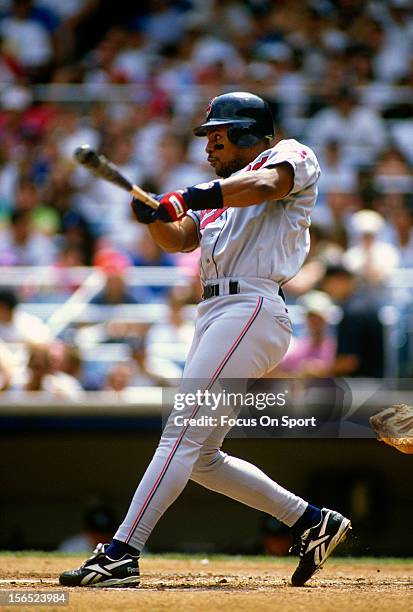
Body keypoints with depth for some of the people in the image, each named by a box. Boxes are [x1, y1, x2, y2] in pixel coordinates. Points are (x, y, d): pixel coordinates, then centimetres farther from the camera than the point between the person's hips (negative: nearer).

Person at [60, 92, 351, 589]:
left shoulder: (292, 155, 4)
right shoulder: (223, 194, 29)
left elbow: (263, 184, -19)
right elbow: (179, 239, 17)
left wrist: (189, 197, -25)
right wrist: (156, 216, -3)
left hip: (250, 309, -10)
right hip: (215, 315, 10)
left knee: (181, 432, -17)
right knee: (202, 459, 10)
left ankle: (121, 555, -23)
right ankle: (312, 523, 17)